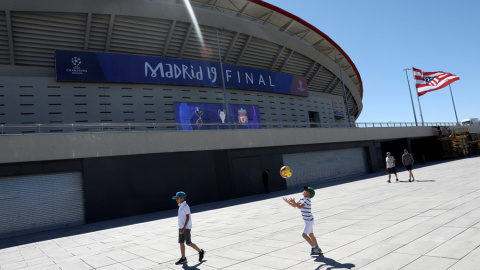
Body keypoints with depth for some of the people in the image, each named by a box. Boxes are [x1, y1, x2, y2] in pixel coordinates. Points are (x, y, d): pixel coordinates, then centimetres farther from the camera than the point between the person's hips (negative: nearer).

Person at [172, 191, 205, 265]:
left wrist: (184, 228, -23)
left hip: (186, 228, -8)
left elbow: (187, 218, -19)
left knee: (188, 243, -2)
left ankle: (201, 252, 15)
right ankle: (183, 258, 14)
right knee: (181, 242, 7)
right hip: (181, 227, 8)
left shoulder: (185, 206, -16)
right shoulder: (180, 206, 11)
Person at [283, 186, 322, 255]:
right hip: (307, 220, 9)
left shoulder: (307, 200, -19)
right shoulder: (301, 199, 9)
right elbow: (295, 206, 12)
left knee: (304, 235, -8)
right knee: (311, 235, 14)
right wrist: (287, 201, 3)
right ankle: (317, 249, 23)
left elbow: (300, 207, -29)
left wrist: (293, 202, -31)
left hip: (309, 220, -9)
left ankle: (314, 247, 1)